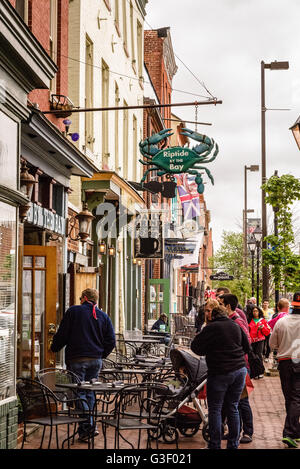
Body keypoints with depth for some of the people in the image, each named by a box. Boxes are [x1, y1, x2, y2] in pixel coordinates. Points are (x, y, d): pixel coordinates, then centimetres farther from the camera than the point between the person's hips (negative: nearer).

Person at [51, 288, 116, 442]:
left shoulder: (73, 311, -2)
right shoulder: (104, 316, 9)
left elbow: (62, 335, -3)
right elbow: (111, 341, 6)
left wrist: (54, 348, 13)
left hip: (77, 359, -4)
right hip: (96, 360, 4)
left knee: (79, 392, -2)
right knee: (89, 392, 14)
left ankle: (87, 427, -11)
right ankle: (88, 426, 16)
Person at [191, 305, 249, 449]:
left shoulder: (211, 328, -12)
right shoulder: (235, 326, 8)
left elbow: (196, 347, -8)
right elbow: (246, 346, 17)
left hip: (220, 373, -6)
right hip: (240, 370, 6)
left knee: (215, 409, 4)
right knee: (233, 408, 13)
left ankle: (215, 445, 7)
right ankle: (233, 445, 18)